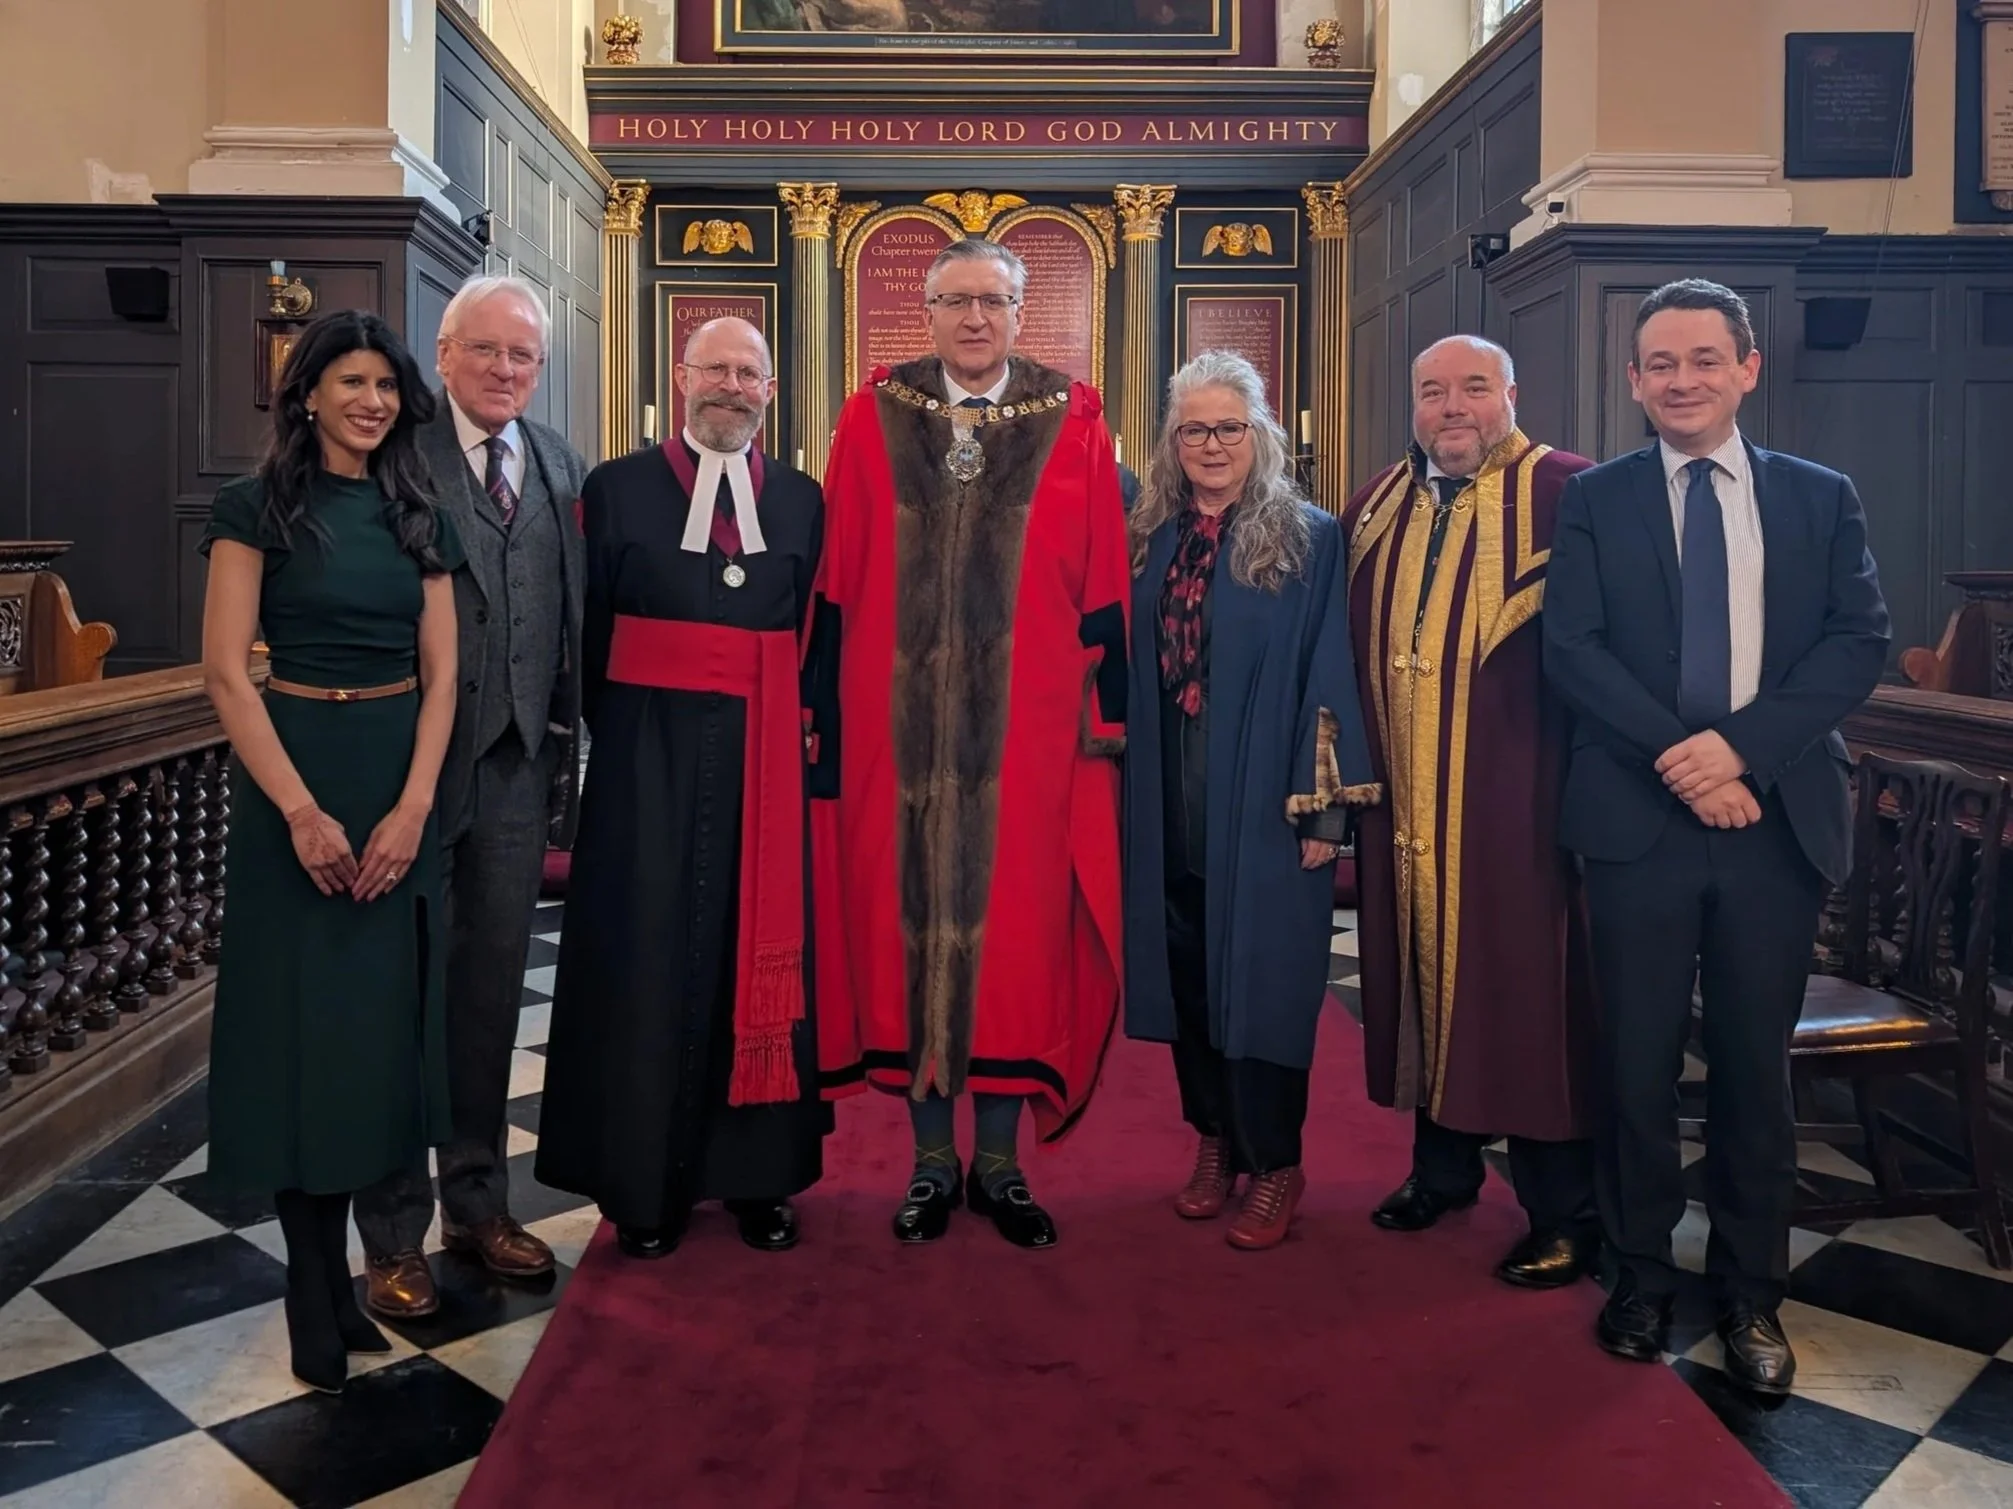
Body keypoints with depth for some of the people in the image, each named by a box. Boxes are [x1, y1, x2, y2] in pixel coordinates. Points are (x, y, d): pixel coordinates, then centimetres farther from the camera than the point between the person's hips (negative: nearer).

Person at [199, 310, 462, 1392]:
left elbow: (440, 674, 4)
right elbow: (225, 672, -8)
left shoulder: (419, 518, 8)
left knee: (381, 1016, 6)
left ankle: (335, 1267, 20)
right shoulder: (258, 509, -2)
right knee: (302, 1019, 1)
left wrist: (412, 806, -9)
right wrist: (303, 810, -16)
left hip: (402, 783, 4)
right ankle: (314, 1290, 13)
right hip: (295, 773, -4)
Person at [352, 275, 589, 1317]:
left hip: (518, 762, 5)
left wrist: (563, 742, 6)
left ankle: (477, 1204, 30)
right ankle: (393, 1234, 19)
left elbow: (576, 614, 11)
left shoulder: (561, 468, 10)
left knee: (493, 987, 14)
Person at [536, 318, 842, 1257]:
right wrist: (620, 738, -1)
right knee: (647, 959, 1)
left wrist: (806, 732, -1)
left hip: (768, 762, 2)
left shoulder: (802, 500, 11)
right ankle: (645, 1181, 15)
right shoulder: (617, 489, 5)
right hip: (649, 759, -2)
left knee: (763, 954, 6)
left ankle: (758, 1174, 19)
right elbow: (589, 631, 3)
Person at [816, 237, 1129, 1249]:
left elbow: (1101, 586, 2)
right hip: (899, 721, 1)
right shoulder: (874, 419, 4)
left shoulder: (1071, 424, 3)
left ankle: (1000, 1161, 19)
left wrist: (1104, 715, -2)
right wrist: (830, 711, 1)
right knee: (908, 917, 6)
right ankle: (933, 1160, 20)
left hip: (1027, 723, 0)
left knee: (1014, 925, 4)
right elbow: (837, 579, 4)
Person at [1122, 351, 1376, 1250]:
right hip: (1168, 800, 4)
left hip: (1263, 798, -4)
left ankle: (1273, 1166, 17)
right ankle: (1212, 1141, 28)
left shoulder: (1308, 539, -4)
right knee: (1184, 971, 11)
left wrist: (1323, 805, -12)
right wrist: (1127, 781, 4)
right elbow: (1130, 670, 12)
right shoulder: (1151, 541, 8)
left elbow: (1328, 675, -8)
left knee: (1262, 977, 2)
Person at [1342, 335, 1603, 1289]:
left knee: (1525, 987, 0)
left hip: (1516, 799, -5)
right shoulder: (1377, 507, 13)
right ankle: (1443, 1164, 31)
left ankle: (1565, 1210, 15)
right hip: (1407, 802, 6)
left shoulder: (1568, 494, -6)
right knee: (1424, 970, 14)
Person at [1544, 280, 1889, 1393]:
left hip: (1778, 821, 1)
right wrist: (1679, 756, -15)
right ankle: (1641, 1275, 25)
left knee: (1756, 1063, 10)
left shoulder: (1821, 497, 8)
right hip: (1638, 817, -1)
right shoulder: (1595, 500, 5)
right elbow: (1571, 649, -5)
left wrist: (1743, 745, -16)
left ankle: (1750, 1295, 25)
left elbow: (1860, 640, -2)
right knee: (1638, 1060, 8)